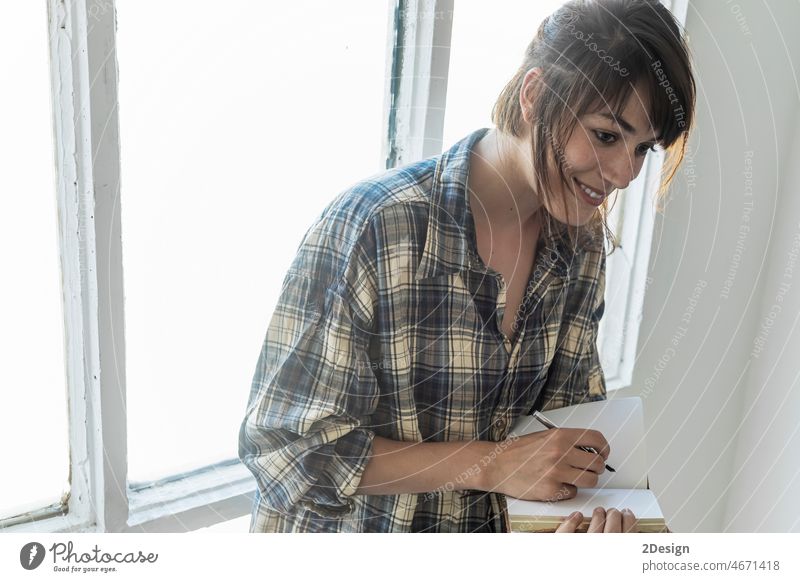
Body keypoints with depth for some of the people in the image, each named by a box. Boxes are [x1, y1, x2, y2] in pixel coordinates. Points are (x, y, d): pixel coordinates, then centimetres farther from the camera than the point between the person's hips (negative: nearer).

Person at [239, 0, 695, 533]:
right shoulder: (373, 225, -24)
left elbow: (570, 400, 3)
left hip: (495, 528, 5)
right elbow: (286, 443, -20)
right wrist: (490, 463, -24)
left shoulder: (583, 245, -5)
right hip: (358, 527, -4)